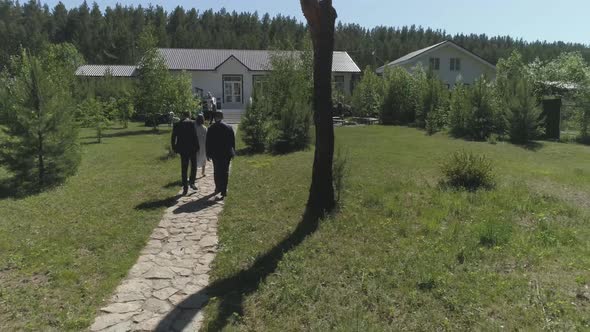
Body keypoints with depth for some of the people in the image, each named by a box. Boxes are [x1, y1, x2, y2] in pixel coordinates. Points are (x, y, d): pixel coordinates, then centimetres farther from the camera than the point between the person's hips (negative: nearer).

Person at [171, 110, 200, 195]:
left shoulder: (177, 124, 3)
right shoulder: (192, 123, -8)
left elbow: (173, 137, 4)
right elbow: (195, 136, -13)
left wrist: (174, 148, 13)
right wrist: (197, 147, -7)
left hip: (183, 149, 3)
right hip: (192, 148, -3)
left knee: (184, 169, 9)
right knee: (193, 166, 16)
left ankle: (185, 187, 11)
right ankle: (191, 182, 7)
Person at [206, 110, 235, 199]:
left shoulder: (211, 128, -7)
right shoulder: (229, 128, -4)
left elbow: (208, 142, -3)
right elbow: (233, 141, 1)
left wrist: (208, 154, 5)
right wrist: (232, 152, 10)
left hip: (215, 154, 0)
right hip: (227, 154, 1)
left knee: (217, 172, 17)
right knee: (225, 172, 6)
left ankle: (218, 188, 26)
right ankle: (223, 191, 3)